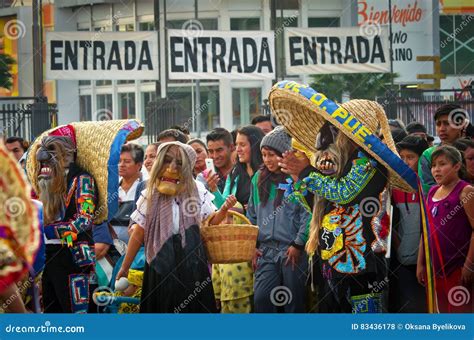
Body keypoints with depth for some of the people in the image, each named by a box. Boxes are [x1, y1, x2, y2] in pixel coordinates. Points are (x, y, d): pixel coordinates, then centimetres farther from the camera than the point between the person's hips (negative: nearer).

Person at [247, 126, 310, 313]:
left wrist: (298, 244, -13)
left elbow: (307, 214, -11)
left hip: (293, 250, -5)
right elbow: (252, 215, 18)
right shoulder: (259, 178, 13)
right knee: (261, 299, -7)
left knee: (294, 304, 2)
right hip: (266, 251, 5)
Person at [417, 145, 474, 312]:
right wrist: (420, 263, 15)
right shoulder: (432, 192, 12)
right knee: (443, 310, 11)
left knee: (461, 311, -6)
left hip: (458, 267, -7)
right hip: (437, 266, 7)